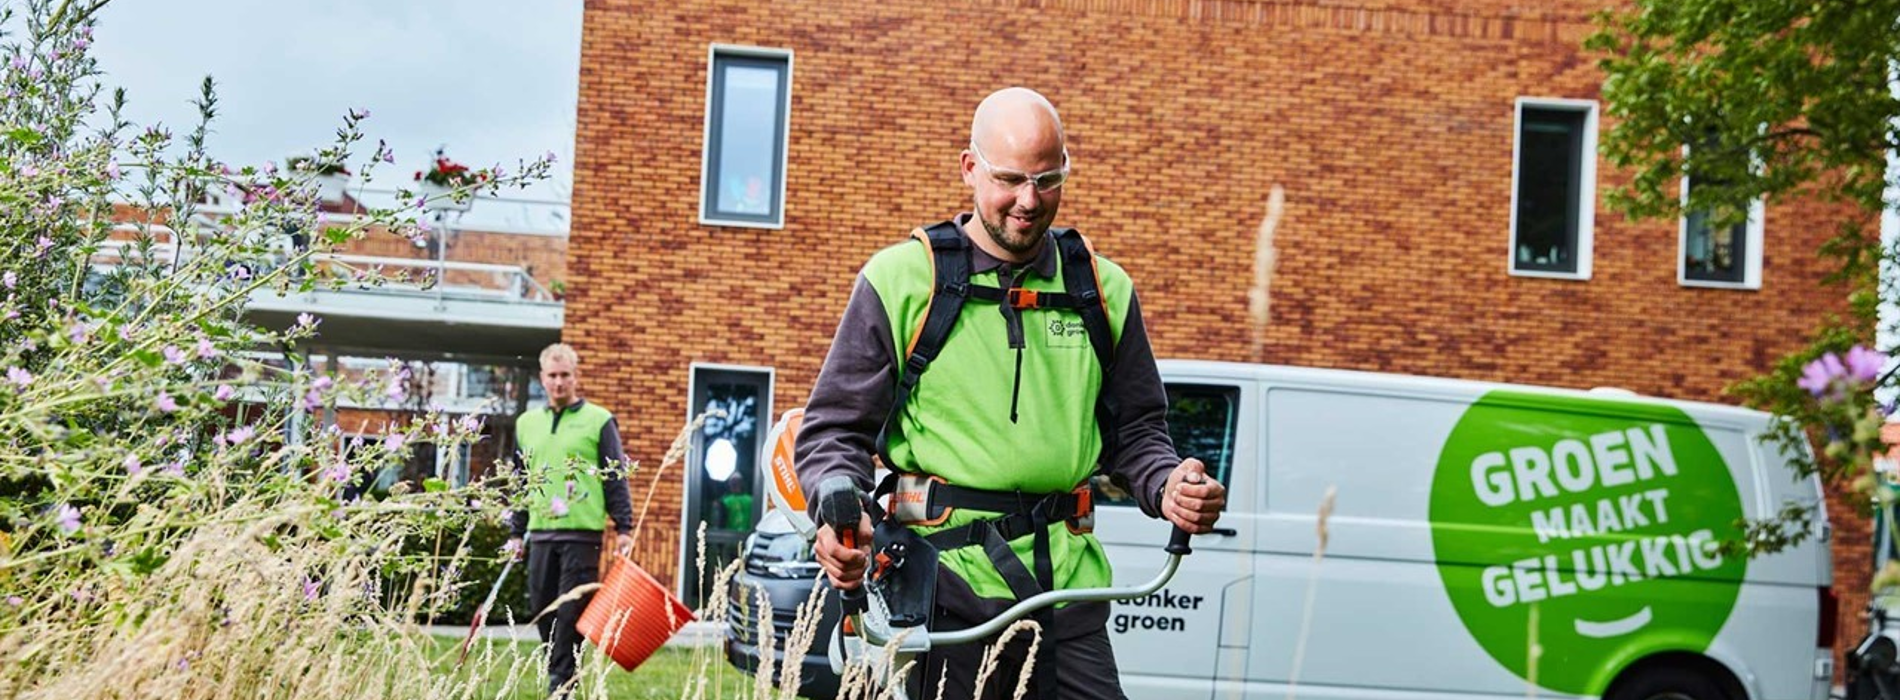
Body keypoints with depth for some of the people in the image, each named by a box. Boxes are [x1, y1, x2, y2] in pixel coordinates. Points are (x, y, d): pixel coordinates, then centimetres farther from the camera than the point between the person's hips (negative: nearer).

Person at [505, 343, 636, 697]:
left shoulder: (599, 421, 0)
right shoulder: (527, 423, 15)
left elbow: (616, 479, -1)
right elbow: (521, 484, 20)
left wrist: (623, 528, -8)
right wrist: (516, 533, 17)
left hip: (583, 533, -5)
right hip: (540, 533, 5)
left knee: (571, 614, -6)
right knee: (542, 610, 7)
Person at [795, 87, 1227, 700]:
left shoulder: (1104, 289, 13)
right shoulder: (898, 280, 2)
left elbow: (1135, 430, 20)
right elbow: (833, 431, 3)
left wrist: (1167, 487, -2)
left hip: (1068, 582, 3)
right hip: (945, 576, -3)